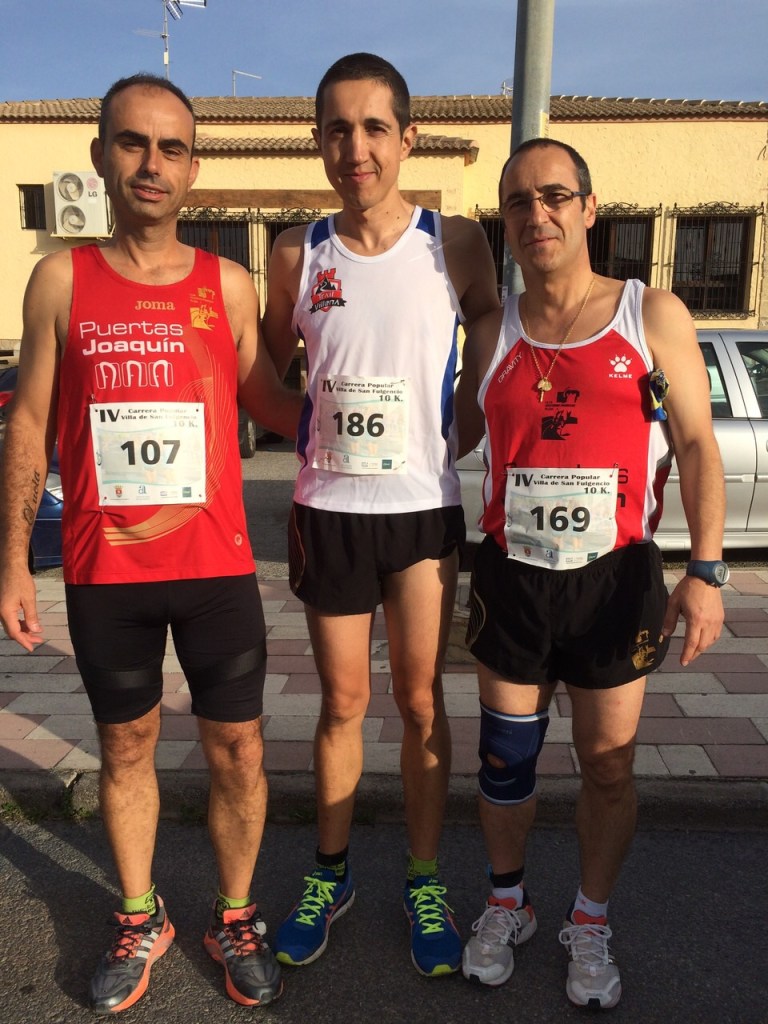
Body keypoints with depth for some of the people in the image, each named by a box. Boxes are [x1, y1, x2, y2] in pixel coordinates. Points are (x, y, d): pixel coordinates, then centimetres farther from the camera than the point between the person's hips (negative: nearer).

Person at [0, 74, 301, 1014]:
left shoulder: (228, 284, 3)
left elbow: (269, 401, 12)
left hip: (216, 565, 0)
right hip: (103, 572, 0)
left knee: (236, 748, 8)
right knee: (125, 745, 15)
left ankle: (234, 919, 32)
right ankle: (139, 920, 37)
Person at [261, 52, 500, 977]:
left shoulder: (456, 245, -2)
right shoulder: (298, 256, 1)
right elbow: (266, 376, 13)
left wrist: (455, 446, 0)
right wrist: (318, 440, 4)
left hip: (425, 508, -1)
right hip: (328, 510, 1)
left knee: (421, 701, 8)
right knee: (342, 702, 12)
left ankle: (424, 883, 28)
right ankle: (330, 873, 32)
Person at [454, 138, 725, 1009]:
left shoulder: (653, 315, -1)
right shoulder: (491, 335, 6)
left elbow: (696, 447, -3)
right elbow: (451, 439, 15)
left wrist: (706, 571, -10)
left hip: (616, 577, -1)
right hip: (511, 575, 2)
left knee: (608, 766, 10)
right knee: (505, 758, 13)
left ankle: (590, 926, 34)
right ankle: (506, 905, 37)